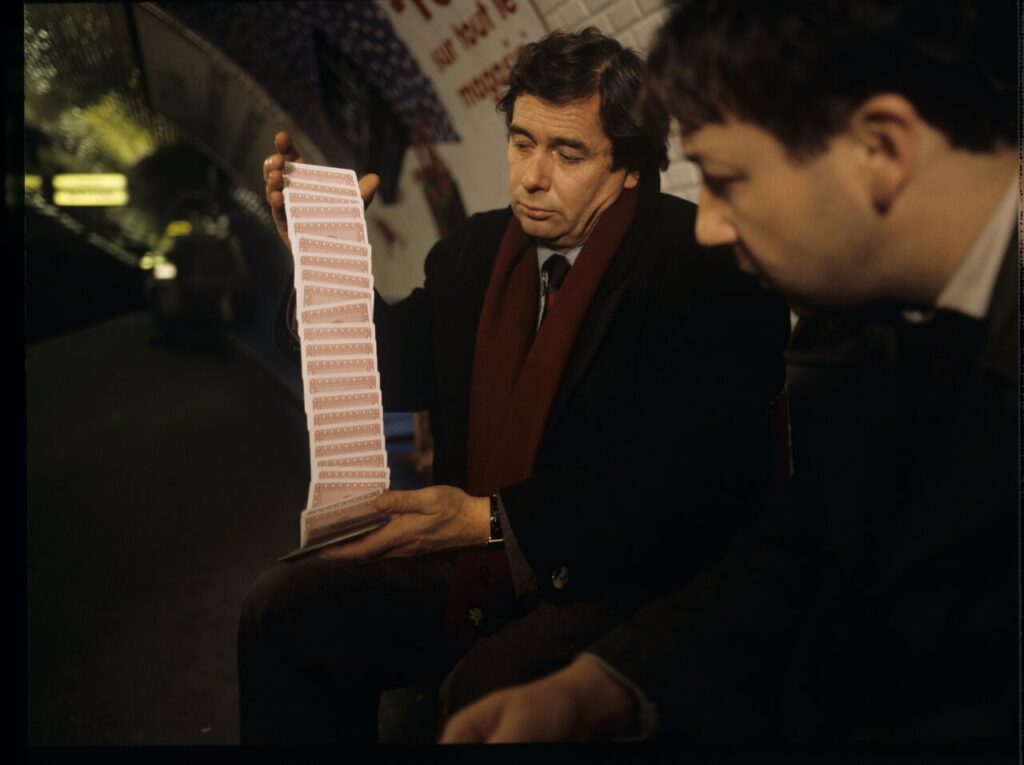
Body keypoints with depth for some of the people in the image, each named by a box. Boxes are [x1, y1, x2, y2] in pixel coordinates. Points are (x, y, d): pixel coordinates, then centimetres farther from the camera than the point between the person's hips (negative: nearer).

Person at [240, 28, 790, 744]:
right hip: (474, 575, 7)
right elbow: (395, 372, 15)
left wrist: (494, 520, -25)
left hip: (624, 581, -6)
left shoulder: (705, 266, -12)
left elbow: (690, 472, -21)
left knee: (490, 686, -33)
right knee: (286, 607, -7)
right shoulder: (477, 248, 10)